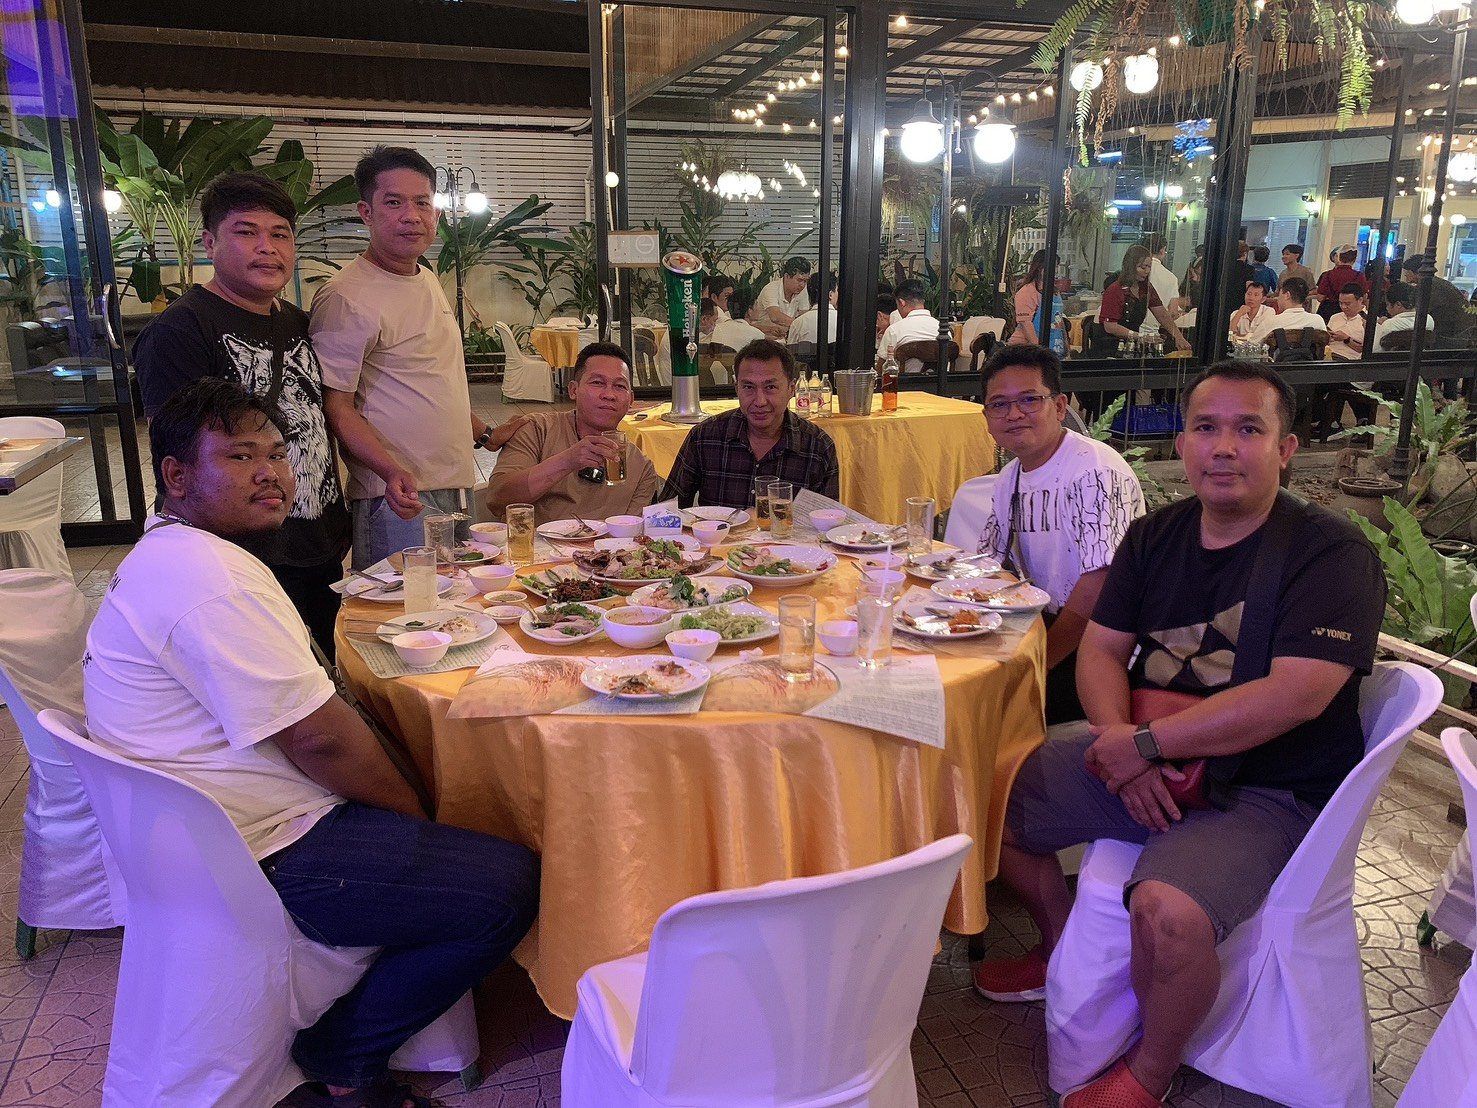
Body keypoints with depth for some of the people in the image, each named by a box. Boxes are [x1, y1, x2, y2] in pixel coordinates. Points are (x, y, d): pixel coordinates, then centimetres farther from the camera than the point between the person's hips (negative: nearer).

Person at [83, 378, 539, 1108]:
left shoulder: (171, 555, 13)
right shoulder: (211, 577, -24)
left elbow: (301, 709, 14)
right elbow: (319, 737, -25)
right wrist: (417, 819, -8)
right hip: (262, 855, -11)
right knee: (507, 885, -14)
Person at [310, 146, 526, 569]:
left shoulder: (428, 282, 15)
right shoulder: (346, 296, -12)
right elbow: (336, 407, -14)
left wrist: (486, 435, 23)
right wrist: (392, 472, -27)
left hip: (458, 488, 8)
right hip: (402, 500, -8)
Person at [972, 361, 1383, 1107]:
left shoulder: (1333, 554, -15)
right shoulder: (1155, 536, 5)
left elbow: (1295, 695, -26)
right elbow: (1100, 648, 3)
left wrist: (1146, 745, -23)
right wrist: (1122, 742, -17)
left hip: (1267, 792, -6)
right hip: (1148, 762, 7)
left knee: (1169, 912, -32)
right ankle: (1064, 950, 29)